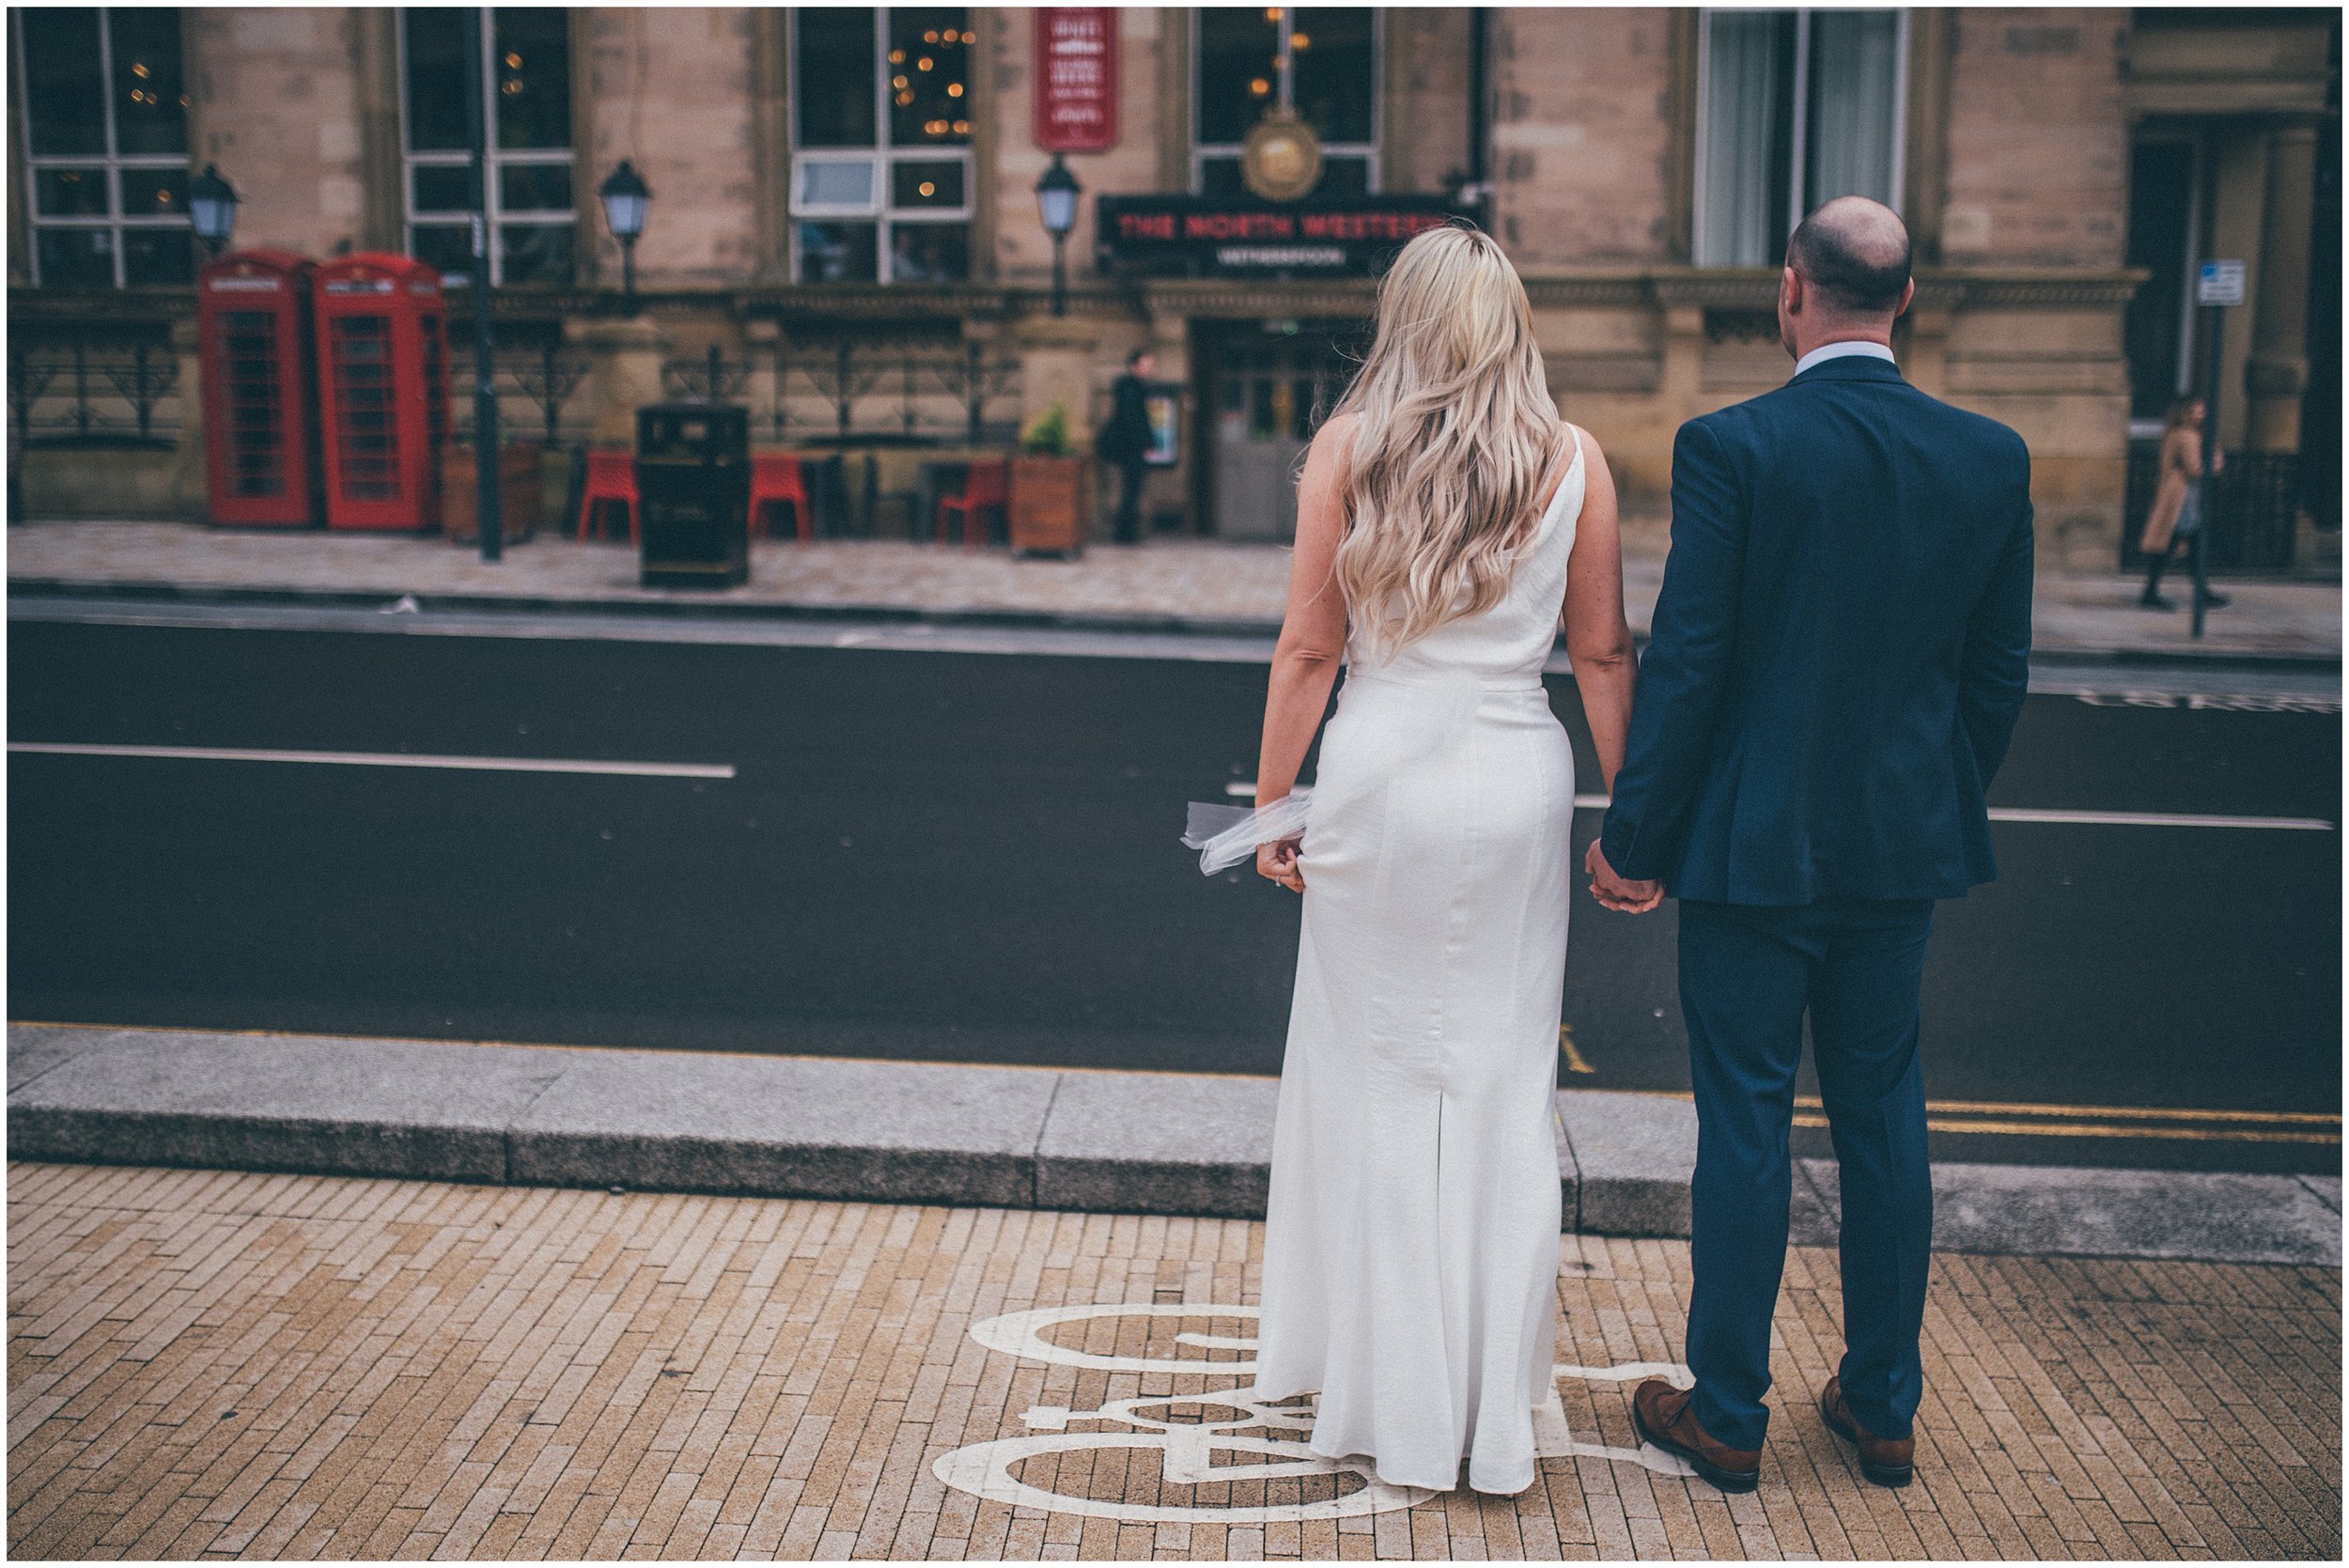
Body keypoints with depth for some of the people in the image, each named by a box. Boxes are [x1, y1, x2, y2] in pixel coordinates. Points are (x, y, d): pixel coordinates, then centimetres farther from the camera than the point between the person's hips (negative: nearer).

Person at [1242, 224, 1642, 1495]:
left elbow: (1307, 650, -2)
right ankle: (1491, 1407, 19)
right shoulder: (1573, 461, 1)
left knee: (1375, 1074, 12)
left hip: (1379, 772, -1)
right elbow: (1604, 655, 3)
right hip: (1517, 776, 1)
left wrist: (1270, 806, 5)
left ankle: (1381, 1383, 24)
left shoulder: (1346, 449, -2)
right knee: (1504, 1084, 10)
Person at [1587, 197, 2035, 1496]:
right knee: (1883, 1116, 15)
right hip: (1904, 846, 5)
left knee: (1746, 1122, 5)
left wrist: (1633, 835, -6)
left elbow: (1685, 659, -14)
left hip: (1754, 841, -4)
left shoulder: (1731, 447, -13)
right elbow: (1999, 668, 6)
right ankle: (1884, 1409, 27)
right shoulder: (1991, 455, 1)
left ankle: (1729, 1416, 17)